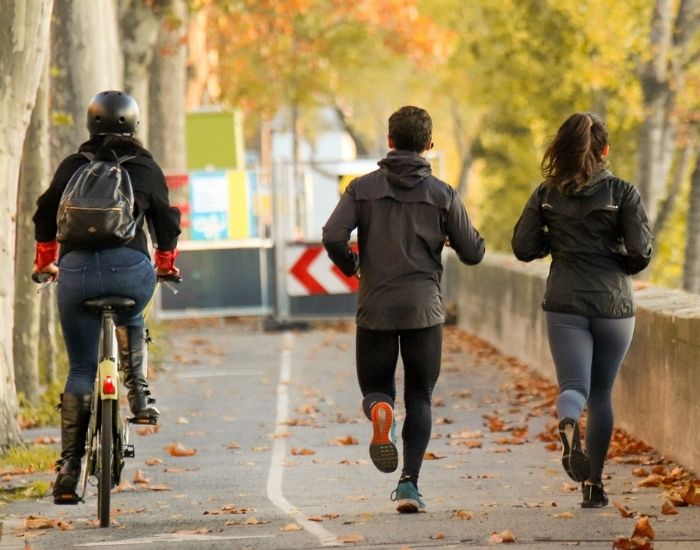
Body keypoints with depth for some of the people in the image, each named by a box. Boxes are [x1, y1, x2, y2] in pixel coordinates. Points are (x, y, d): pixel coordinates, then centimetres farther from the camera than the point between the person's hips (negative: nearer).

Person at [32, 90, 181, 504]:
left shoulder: (73, 166, 15)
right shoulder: (146, 169, 13)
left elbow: (46, 215, 18)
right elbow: (167, 222, 16)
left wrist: (45, 261, 34)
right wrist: (166, 264, 35)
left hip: (77, 269, 0)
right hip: (131, 269, 0)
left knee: (80, 369, 8)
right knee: (131, 323, 36)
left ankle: (69, 467, 0)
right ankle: (140, 394, 15)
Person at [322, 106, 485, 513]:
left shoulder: (364, 188, 1)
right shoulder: (442, 194, 1)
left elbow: (333, 237, -10)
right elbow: (473, 253, 3)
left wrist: (350, 266, 10)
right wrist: (469, 233, 26)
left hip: (375, 308, 0)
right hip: (424, 310, 0)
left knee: (376, 388, 14)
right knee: (419, 399, 9)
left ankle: (380, 411, -23)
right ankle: (410, 483, -4)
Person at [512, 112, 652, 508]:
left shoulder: (547, 194, 1)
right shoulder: (623, 193, -6)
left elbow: (524, 247, 1)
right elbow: (641, 252, -12)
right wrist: (624, 265, 10)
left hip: (564, 305, 1)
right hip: (613, 305, -1)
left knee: (574, 385, -1)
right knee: (602, 393, 13)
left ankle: (568, 425, -38)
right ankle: (594, 482, 15)